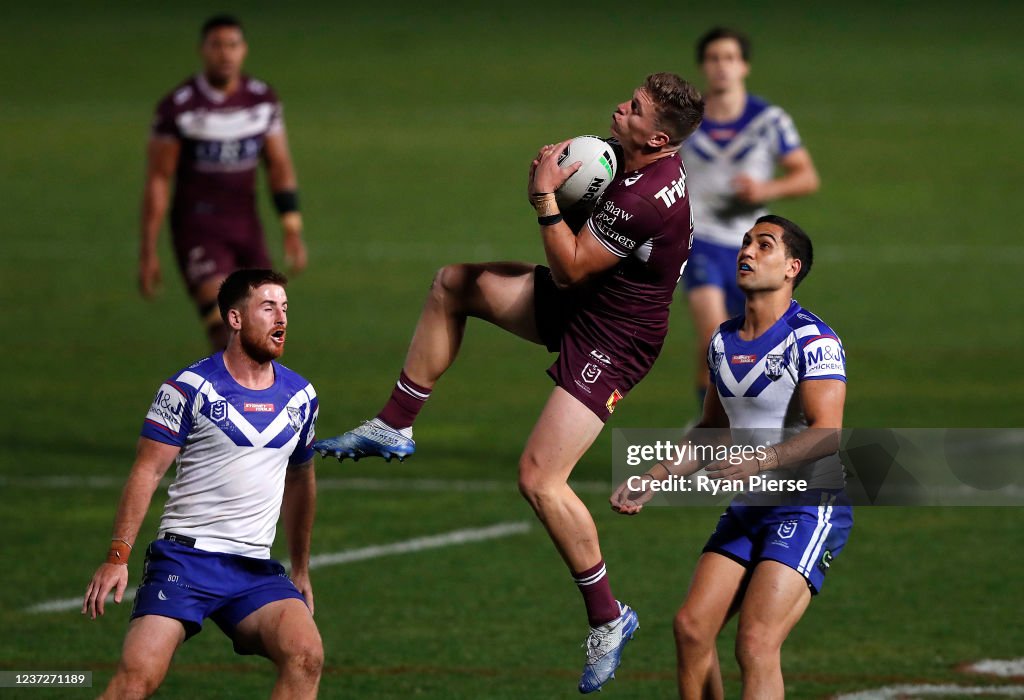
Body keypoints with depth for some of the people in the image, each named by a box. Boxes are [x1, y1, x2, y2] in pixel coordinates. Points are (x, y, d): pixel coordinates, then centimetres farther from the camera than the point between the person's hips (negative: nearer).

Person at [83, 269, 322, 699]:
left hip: (256, 570, 4)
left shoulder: (300, 397, 11)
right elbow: (147, 470, -5)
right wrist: (117, 556, -13)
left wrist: (301, 570, 28)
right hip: (184, 555, -4)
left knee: (306, 655, -22)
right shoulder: (189, 388, -5)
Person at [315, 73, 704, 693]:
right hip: (578, 302, 11)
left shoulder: (643, 200, -33)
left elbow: (570, 267, -24)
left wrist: (544, 195, -17)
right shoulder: (664, 165, -2)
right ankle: (394, 428, 25)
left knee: (540, 477, -17)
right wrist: (565, 175, -1)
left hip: (610, 340, -11)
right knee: (453, 282, 14)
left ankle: (608, 619, -4)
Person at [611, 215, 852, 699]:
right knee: (691, 627, -3)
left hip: (810, 509, -8)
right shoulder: (723, 341, 10)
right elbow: (713, 428, 24)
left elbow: (826, 433, -26)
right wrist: (653, 479, 16)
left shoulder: (813, 341, -15)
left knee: (756, 644, -20)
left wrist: (763, 460, -40)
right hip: (747, 510, 8)